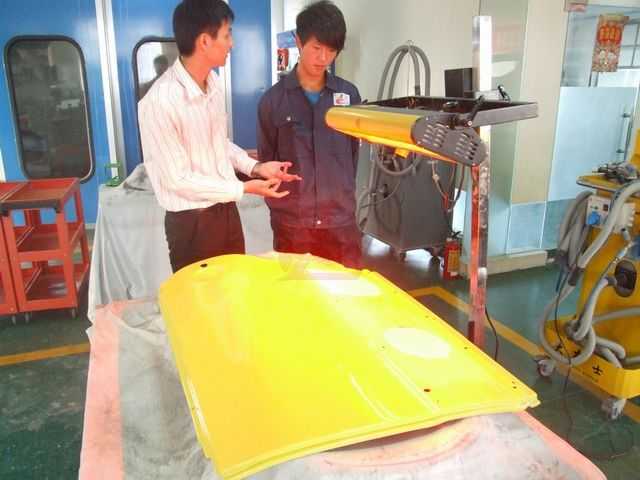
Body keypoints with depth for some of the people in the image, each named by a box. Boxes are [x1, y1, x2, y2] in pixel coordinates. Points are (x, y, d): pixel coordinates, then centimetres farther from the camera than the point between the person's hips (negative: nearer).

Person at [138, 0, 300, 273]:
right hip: (192, 221, -7)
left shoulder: (212, 82, 0)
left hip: (226, 210, 7)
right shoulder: (159, 101, -24)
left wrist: (254, 167, -1)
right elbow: (178, 179, -21)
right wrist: (244, 189, -17)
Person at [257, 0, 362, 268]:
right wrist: (281, 205, 1)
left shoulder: (349, 95, 3)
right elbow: (266, 160, 4)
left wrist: (341, 195, 10)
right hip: (290, 221, -1)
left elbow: (353, 153, 10)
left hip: (341, 220, 2)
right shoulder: (273, 99, -2)